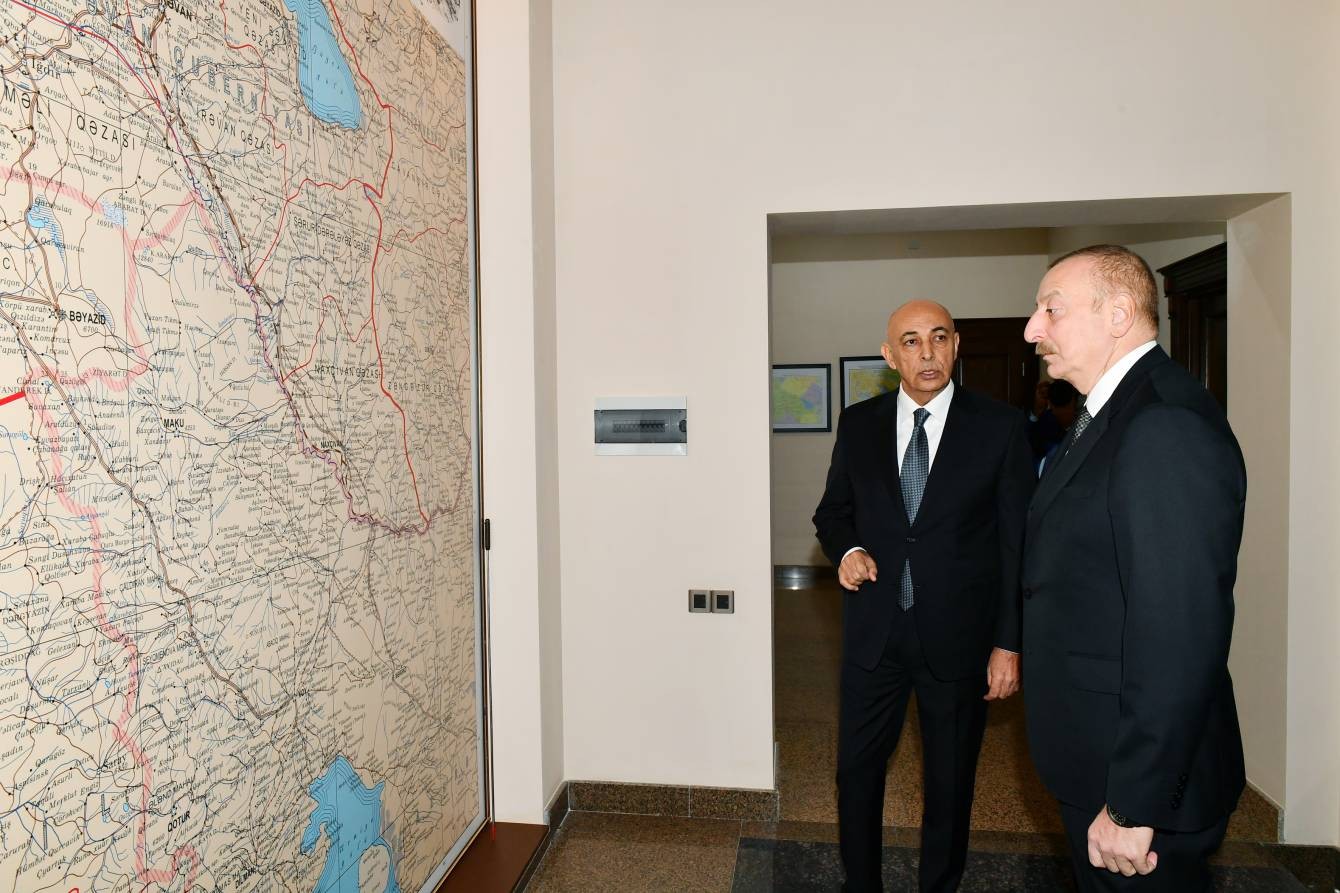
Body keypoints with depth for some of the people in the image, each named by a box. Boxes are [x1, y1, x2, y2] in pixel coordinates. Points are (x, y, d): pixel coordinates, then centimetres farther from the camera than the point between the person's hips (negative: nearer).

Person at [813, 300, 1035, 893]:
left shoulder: (1000, 426, -5)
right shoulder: (858, 424, 2)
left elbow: (1018, 544, -4)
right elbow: (832, 510, 12)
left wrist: (1009, 643, -6)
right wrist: (847, 549, -11)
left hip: (958, 636, -2)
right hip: (873, 632, 2)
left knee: (950, 784, 15)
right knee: (856, 773, 13)